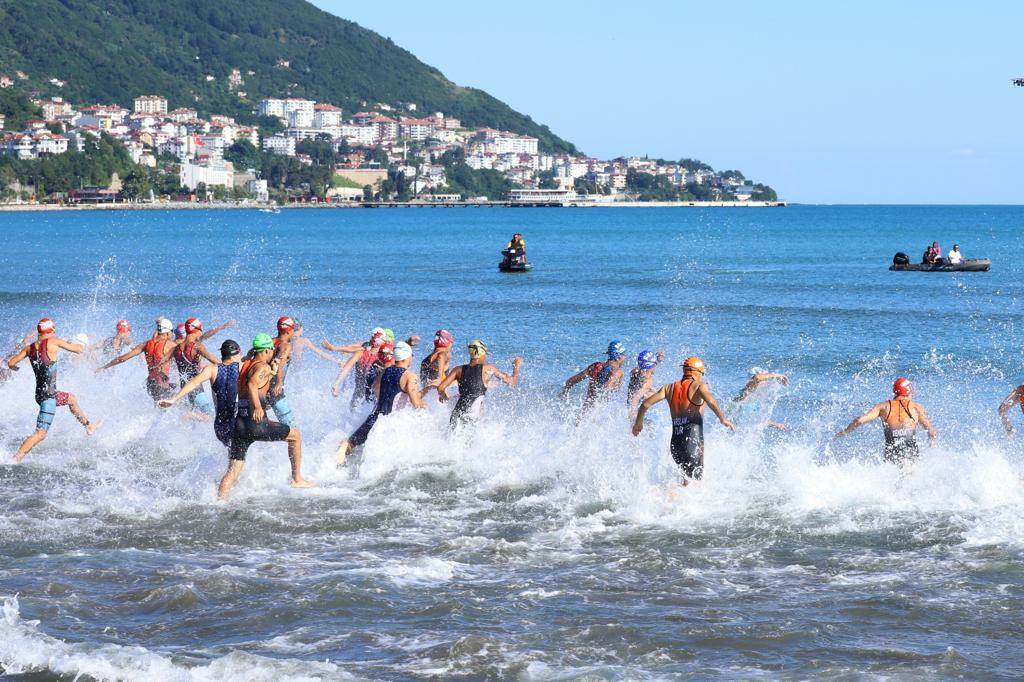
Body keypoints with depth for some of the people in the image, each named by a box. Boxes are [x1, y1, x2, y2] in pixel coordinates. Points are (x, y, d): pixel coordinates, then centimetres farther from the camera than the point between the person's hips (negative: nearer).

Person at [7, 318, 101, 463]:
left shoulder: (30, 348, 2)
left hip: (39, 394, 8)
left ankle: (88, 426, 48)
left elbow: (11, 363, 5)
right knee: (40, 434, -9)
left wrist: (15, 369, 28)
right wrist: (76, 345, 15)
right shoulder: (52, 342, -14)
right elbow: (79, 349, -8)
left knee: (71, 398, 33)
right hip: (48, 396, -8)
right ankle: (15, 459, -16)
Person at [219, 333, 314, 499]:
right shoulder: (262, 367, -6)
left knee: (233, 471, 6)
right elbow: (252, 384, -27)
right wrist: (257, 407, -38)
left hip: (239, 423, 7)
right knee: (295, 435, 14)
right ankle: (297, 479, 19)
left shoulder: (244, 365, 19)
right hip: (257, 424, -7)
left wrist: (272, 373, 31)